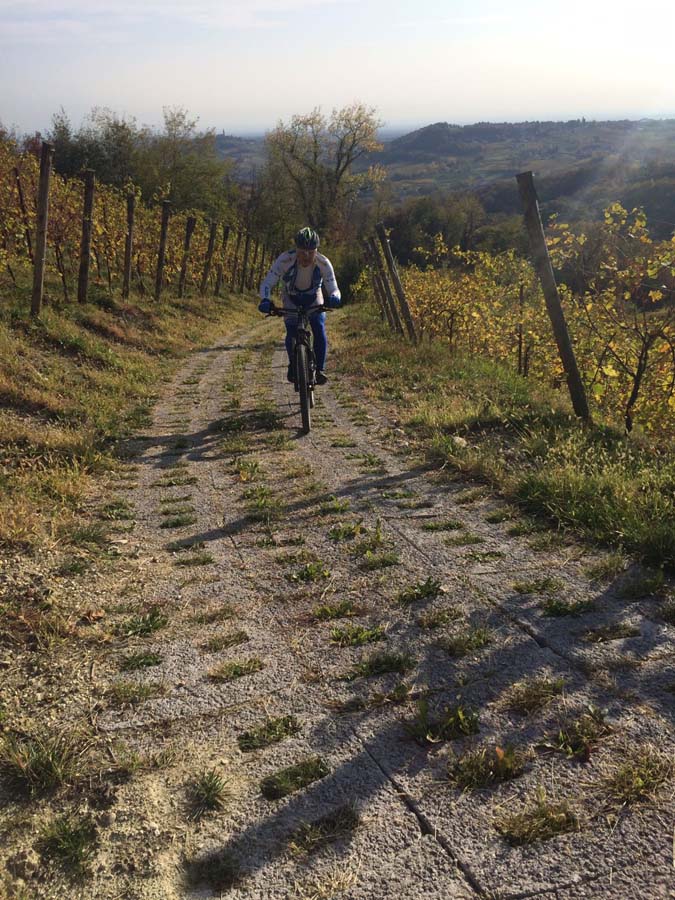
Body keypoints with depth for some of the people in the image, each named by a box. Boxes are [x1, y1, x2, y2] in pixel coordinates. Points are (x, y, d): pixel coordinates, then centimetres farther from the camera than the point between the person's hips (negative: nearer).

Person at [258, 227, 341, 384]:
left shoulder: (323, 263, -29)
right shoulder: (285, 260, -33)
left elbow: (333, 288, -26)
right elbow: (267, 283, -29)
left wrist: (334, 298, -51)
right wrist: (265, 300, -50)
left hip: (314, 299, 1)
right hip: (291, 299, 0)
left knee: (320, 330, -20)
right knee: (292, 332, -16)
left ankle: (320, 369, -9)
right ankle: (293, 365, 11)